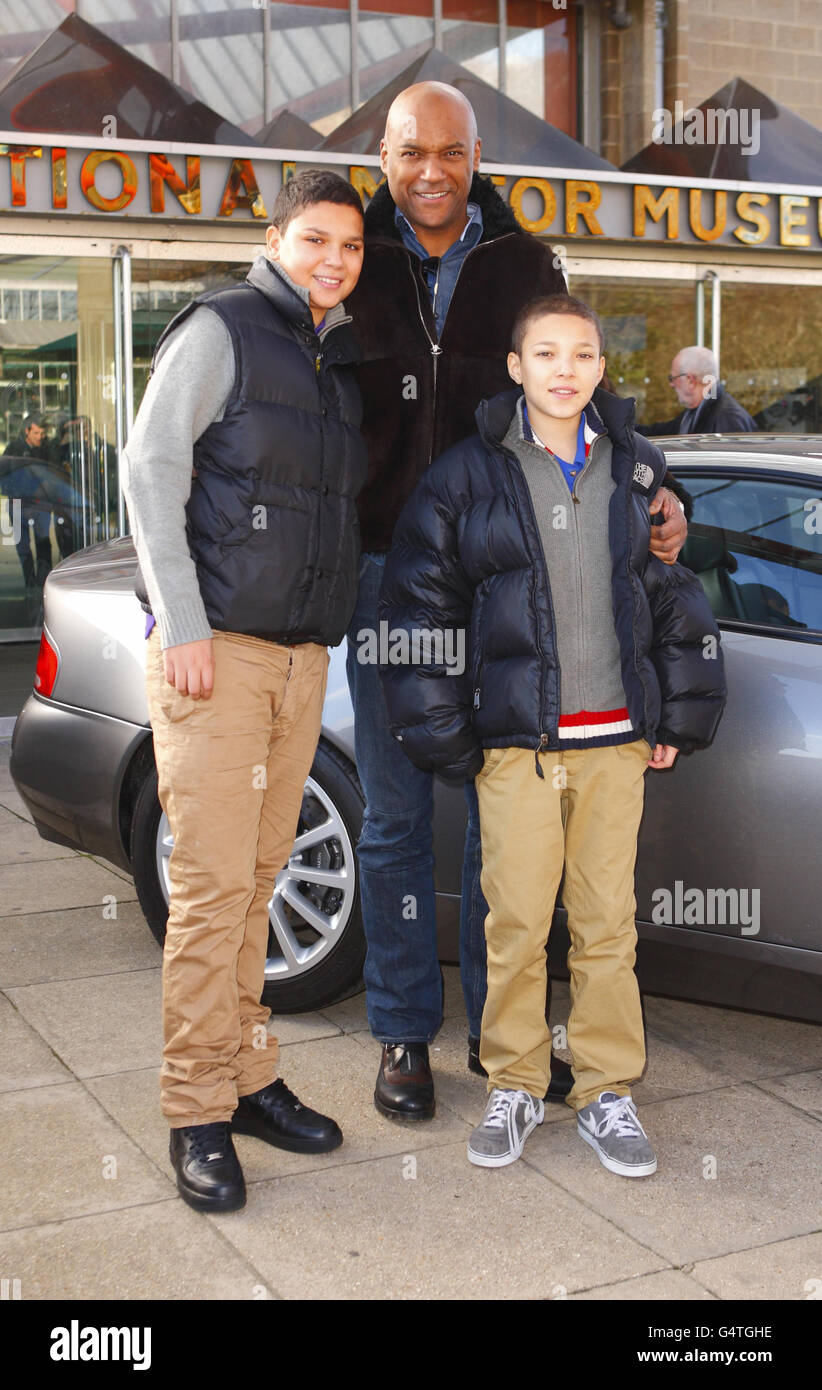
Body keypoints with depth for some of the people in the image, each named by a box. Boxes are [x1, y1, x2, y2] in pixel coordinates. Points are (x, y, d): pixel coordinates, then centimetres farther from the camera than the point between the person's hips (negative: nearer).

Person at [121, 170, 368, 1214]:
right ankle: (198, 1116, 2)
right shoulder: (222, 330, -3)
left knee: (258, 874, 11)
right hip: (214, 649, -6)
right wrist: (181, 624, -16)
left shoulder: (340, 363, 18)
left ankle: (246, 1078, 21)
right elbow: (150, 470, -9)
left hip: (303, 655, 7)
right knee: (212, 883, -7)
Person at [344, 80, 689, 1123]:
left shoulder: (526, 266, 8)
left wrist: (647, 505, 0)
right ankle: (404, 1036, 20)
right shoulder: (356, 266, 3)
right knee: (396, 814, 6)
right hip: (389, 573, -1)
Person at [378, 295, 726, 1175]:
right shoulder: (468, 475, 0)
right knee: (516, 924, 2)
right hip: (517, 743, -2)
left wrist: (680, 718, 12)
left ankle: (606, 1093, 21)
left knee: (608, 923, 8)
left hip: (616, 740, 3)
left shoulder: (636, 471, 10)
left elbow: (678, 596, 17)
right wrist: (443, 736, -2)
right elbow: (417, 606, 2)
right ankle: (513, 1087, 20)